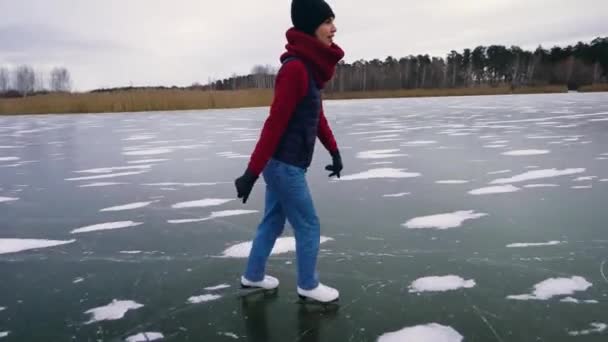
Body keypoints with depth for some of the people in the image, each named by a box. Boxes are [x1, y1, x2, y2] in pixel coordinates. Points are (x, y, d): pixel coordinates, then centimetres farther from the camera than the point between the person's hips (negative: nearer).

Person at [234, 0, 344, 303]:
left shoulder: (312, 67, 9)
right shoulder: (295, 68, -21)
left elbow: (317, 116, 16)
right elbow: (275, 122, -24)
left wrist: (334, 151, 19)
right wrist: (252, 172, -22)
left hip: (284, 162, 9)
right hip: (285, 163, -9)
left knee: (273, 221, 20)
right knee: (308, 225, 5)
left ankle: (253, 276, 35)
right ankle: (308, 286, 23)